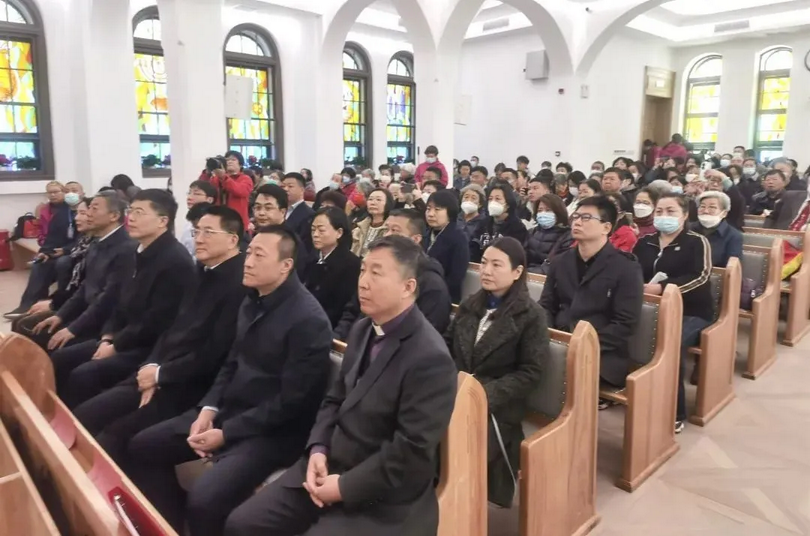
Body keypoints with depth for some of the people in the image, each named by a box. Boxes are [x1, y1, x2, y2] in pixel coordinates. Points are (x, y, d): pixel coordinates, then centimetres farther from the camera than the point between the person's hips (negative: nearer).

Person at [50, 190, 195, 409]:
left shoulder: (175, 261, -21)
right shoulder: (142, 252, 11)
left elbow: (156, 322, -23)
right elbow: (123, 303, 18)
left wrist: (115, 347, -13)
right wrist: (107, 338, 3)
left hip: (152, 348, -10)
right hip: (124, 339, 10)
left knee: (83, 375, -22)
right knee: (60, 359, 6)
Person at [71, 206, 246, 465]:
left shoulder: (239, 284, -18)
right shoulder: (203, 273, 12)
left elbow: (214, 354, -20)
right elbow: (172, 327, 15)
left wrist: (161, 374, -10)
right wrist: (152, 366, -1)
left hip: (190, 387, -8)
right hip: (159, 374, 8)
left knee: (114, 435, -16)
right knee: (82, 417, 1)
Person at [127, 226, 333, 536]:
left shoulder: (308, 319, -21)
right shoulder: (252, 303, 8)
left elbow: (291, 400, -20)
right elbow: (231, 365, 14)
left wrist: (226, 433, -16)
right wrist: (208, 410, -3)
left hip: (273, 430, -9)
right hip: (228, 410, 9)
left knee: (203, 499, -27)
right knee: (143, 447, 9)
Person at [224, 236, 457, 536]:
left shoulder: (430, 358, -22)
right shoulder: (362, 330, 5)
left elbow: (413, 452, -22)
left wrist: (344, 487, -16)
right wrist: (318, 449, -4)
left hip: (381, 498, -7)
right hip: (330, 466, 7)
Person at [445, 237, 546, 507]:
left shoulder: (531, 315, -2)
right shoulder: (470, 305, 14)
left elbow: (530, 373, -8)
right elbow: (447, 345, 14)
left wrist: (486, 395, -18)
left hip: (497, 408, -4)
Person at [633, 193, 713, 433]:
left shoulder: (697, 242, 3)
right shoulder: (644, 242, 18)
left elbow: (699, 276, -13)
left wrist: (661, 288, -24)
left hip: (690, 312, -4)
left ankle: (674, 413, -19)